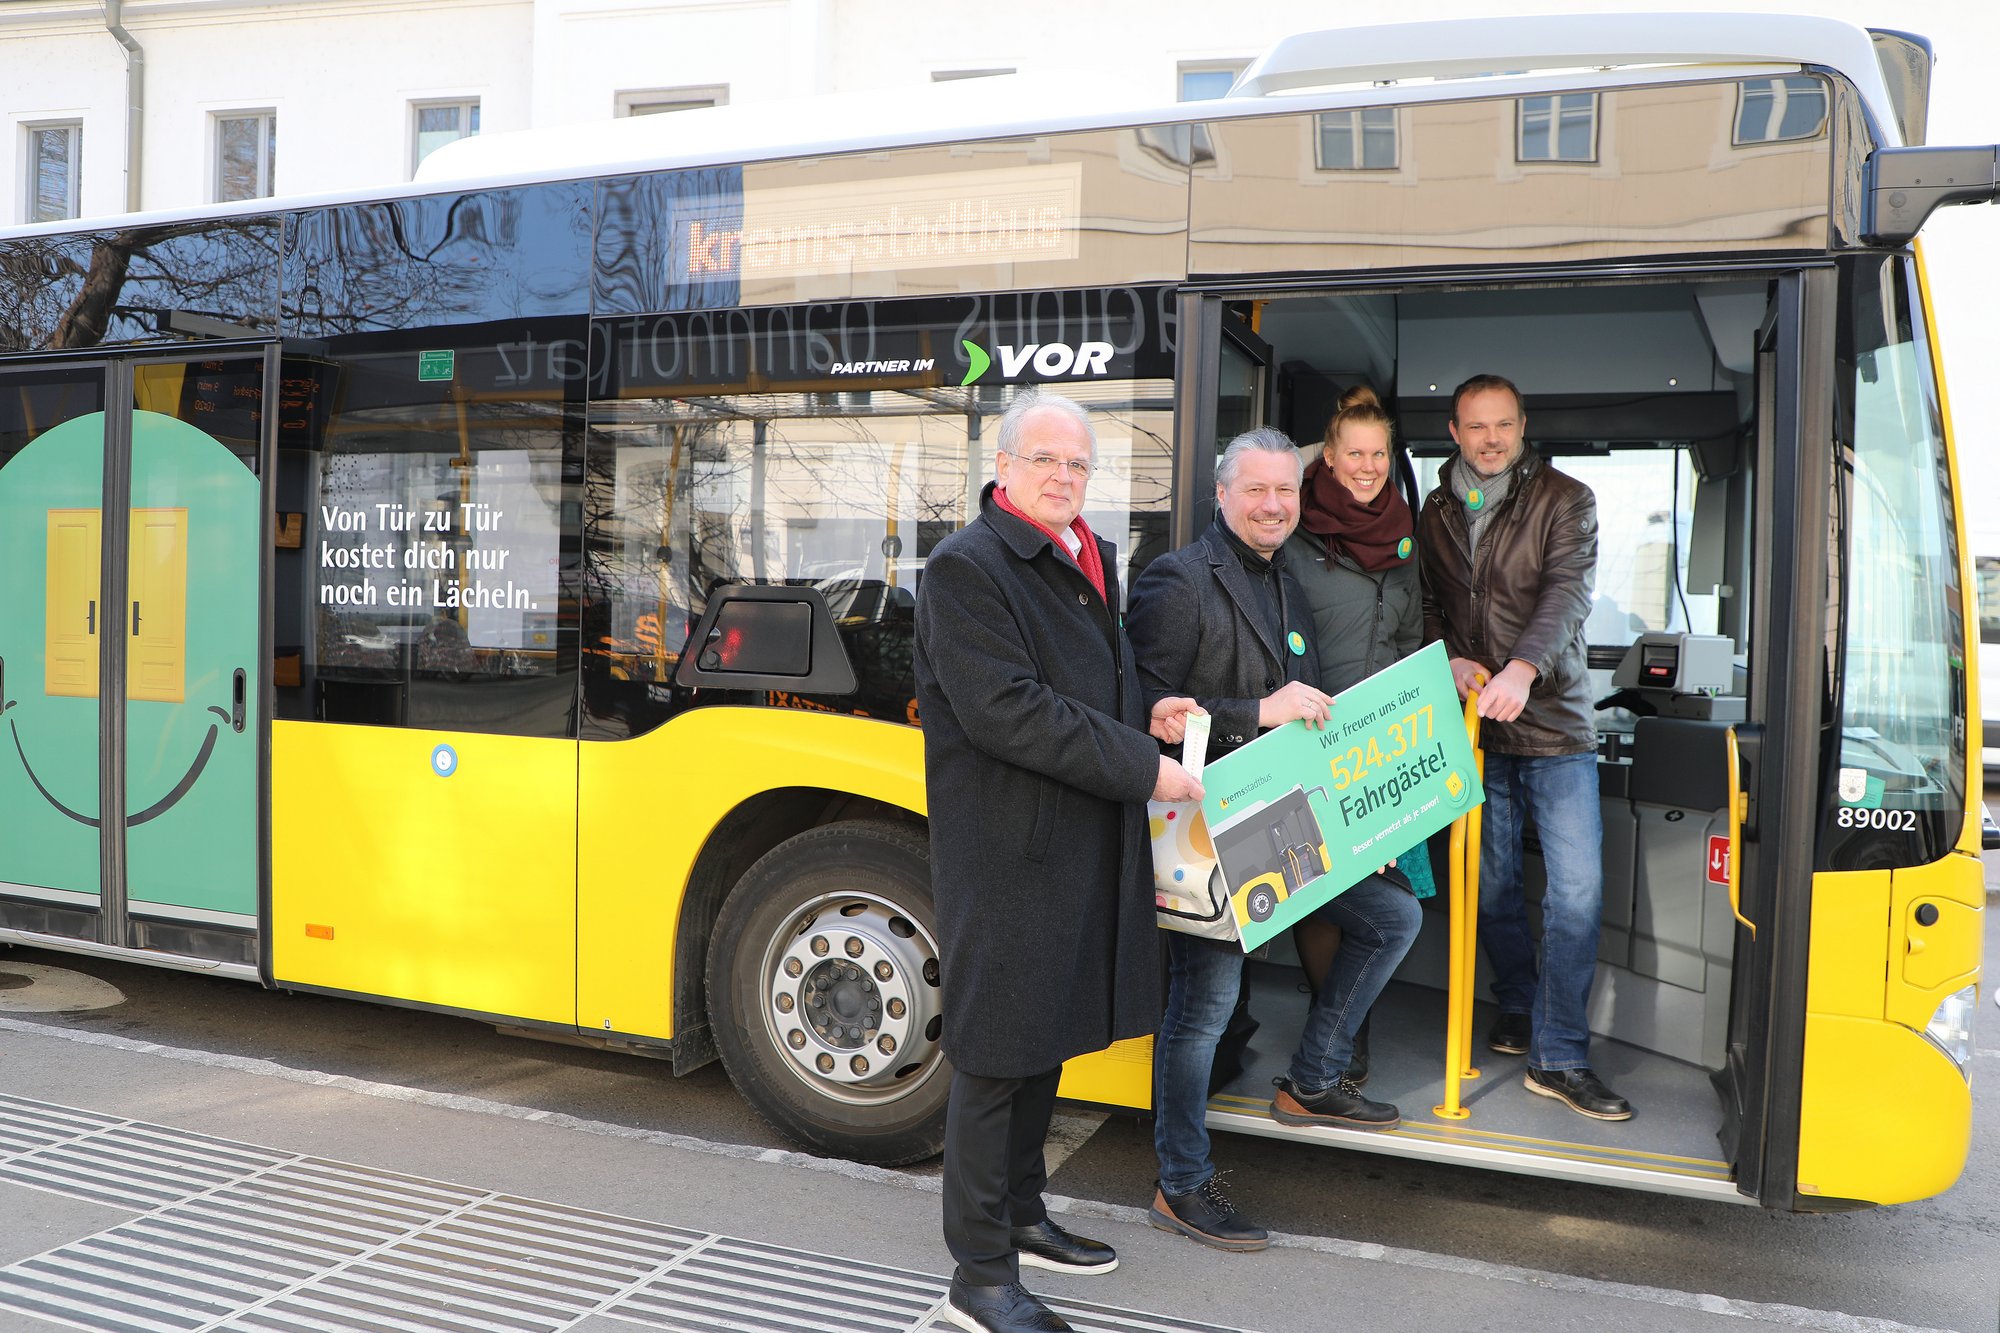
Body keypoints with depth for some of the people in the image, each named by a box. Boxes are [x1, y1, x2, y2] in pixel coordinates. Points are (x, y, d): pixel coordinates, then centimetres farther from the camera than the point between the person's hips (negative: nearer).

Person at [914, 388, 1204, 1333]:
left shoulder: (1088, 563, 15)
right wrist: (1143, 767, -20)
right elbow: (1008, 714, -22)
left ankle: (1020, 1215, 37)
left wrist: (1146, 717, 6)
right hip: (1005, 855, -9)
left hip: (1082, 850, 9)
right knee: (998, 1054, -1)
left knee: (1046, 1039, 19)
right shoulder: (966, 567, -13)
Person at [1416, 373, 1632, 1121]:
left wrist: (1523, 667, -32)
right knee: (1491, 882, 10)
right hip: (1471, 723, 3)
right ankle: (1519, 1010, 31)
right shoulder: (1436, 513, 10)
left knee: (1577, 885, -8)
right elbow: (1425, 605, 14)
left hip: (1553, 721, -3)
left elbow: (1569, 592, -16)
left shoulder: (1565, 500, -2)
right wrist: (1447, 661, -7)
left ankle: (1558, 1056, 1)